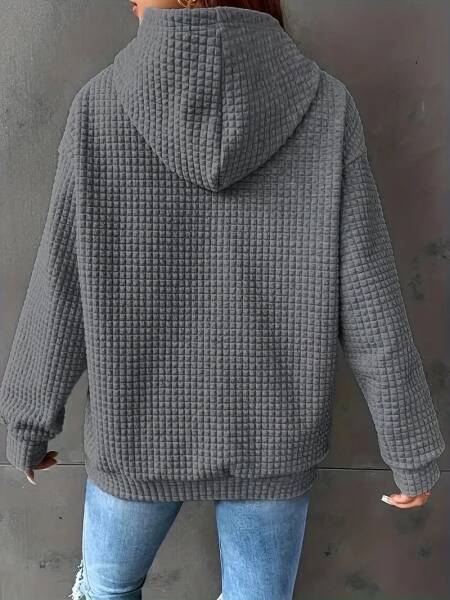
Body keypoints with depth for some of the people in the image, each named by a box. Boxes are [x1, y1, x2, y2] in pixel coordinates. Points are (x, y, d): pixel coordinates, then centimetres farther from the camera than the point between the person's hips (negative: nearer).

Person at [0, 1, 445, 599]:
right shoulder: (325, 108, -14)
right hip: (270, 436, 1)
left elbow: (58, 302, -11)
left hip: (141, 429, 0)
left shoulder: (99, 109, -15)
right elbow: (370, 308, -13)